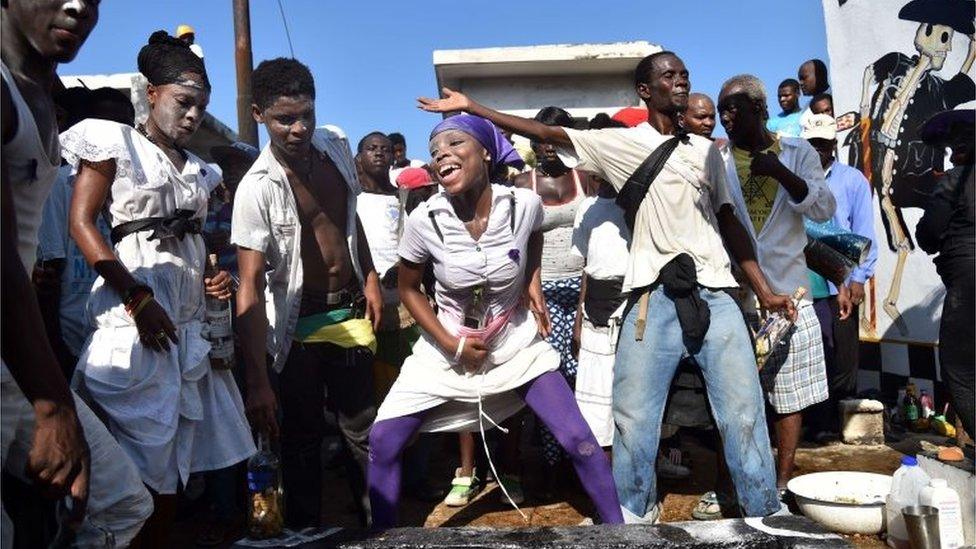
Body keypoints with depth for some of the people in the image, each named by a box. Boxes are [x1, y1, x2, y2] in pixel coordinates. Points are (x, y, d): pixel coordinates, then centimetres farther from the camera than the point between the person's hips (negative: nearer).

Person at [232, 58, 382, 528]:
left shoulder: (336, 144, -4)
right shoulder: (257, 189, -22)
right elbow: (250, 287, -24)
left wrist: (370, 277, 8)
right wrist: (257, 380, -28)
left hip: (350, 312, 5)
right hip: (299, 322, -4)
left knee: (363, 429, 13)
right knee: (302, 437, 9)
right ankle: (306, 532, 27)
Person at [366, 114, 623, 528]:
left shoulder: (524, 204, -17)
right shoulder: (423, 221, -19)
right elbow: (409, 290, -2)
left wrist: (533, 282, -4)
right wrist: (450, 344, -11)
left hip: (517, 344, 0)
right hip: (447, 349, 0)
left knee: (578, 439, -5)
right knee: (382, 441, -4)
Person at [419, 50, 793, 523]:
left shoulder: (705, 150, 18)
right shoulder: (623, 143, 8)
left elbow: (729, 222, 18)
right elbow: (547, 133, 5)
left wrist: (763, 290, 11)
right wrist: (469, 107, 3)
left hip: (716, 295, 3)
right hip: (655, 298, -2)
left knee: (744, 412, 2)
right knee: (633, 415, 1)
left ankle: (767, 515, 19)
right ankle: (634, 514, 22)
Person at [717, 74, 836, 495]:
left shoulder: (797, 153, 6)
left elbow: (825, 209, -4)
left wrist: (782, 173, -17)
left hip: (787, 294, 1)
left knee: (789, 396, 8)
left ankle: (782, 482, 22)